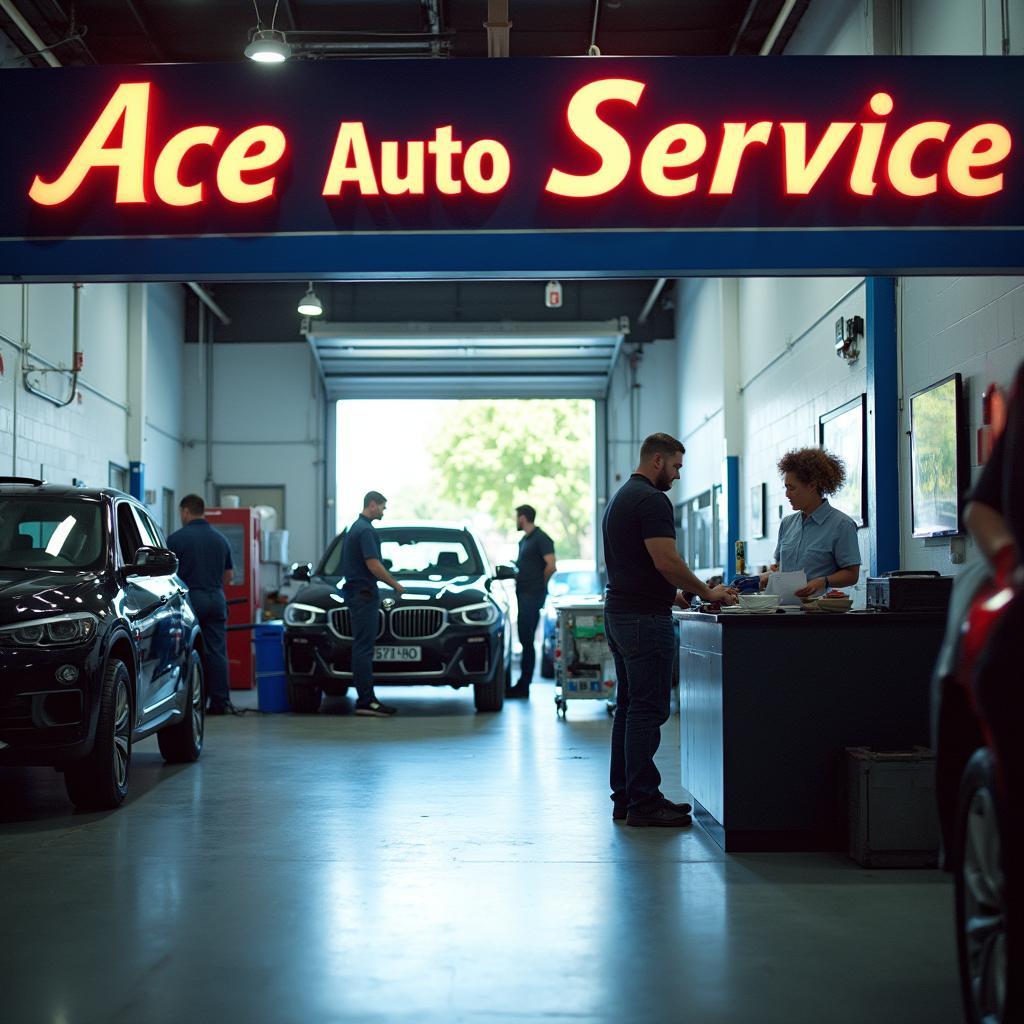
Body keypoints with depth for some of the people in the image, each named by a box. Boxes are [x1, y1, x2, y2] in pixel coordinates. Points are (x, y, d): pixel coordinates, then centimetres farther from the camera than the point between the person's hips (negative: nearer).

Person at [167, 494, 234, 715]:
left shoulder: (177, 538, -6)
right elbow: (228, 575, 16)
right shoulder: (220, 539, 10)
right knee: (216, 651, 4)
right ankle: (220, 702, 3)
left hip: (189, 599, -4)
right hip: (216, 599, 4)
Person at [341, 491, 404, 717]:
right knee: (364, 648, -9)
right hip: (364, 594, -10)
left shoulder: (356, 528, 17)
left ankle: (365, 697, 10)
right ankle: (366, 701, -9)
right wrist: (395, 585, -9)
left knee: (362, 647, 9)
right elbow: (373, 565, -21)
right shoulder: (366, 530, -15)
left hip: (356, 593, 10)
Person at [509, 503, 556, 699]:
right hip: (523, 594, 10)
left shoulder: (541, 539, -10)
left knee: (527, 640, -9)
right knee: (525, 639, 10)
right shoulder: (524, 540, 19)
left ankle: (523, 686, -8)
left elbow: (551, 566, -16)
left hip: (533, 595, -10)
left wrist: (540, 585, -6)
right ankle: (523, 684, 13)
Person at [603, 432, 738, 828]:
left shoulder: (620, 498, 17)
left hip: (618, 614, 10)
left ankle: (625, 796, 16)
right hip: (645, 618, -10)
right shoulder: (651, 500, -15)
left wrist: (673, 595, 21)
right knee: (648, 710, -6)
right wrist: (707, 592, -9)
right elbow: (666, 561, -22)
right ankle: (643, 802, -3)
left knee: (629, 706, 13)